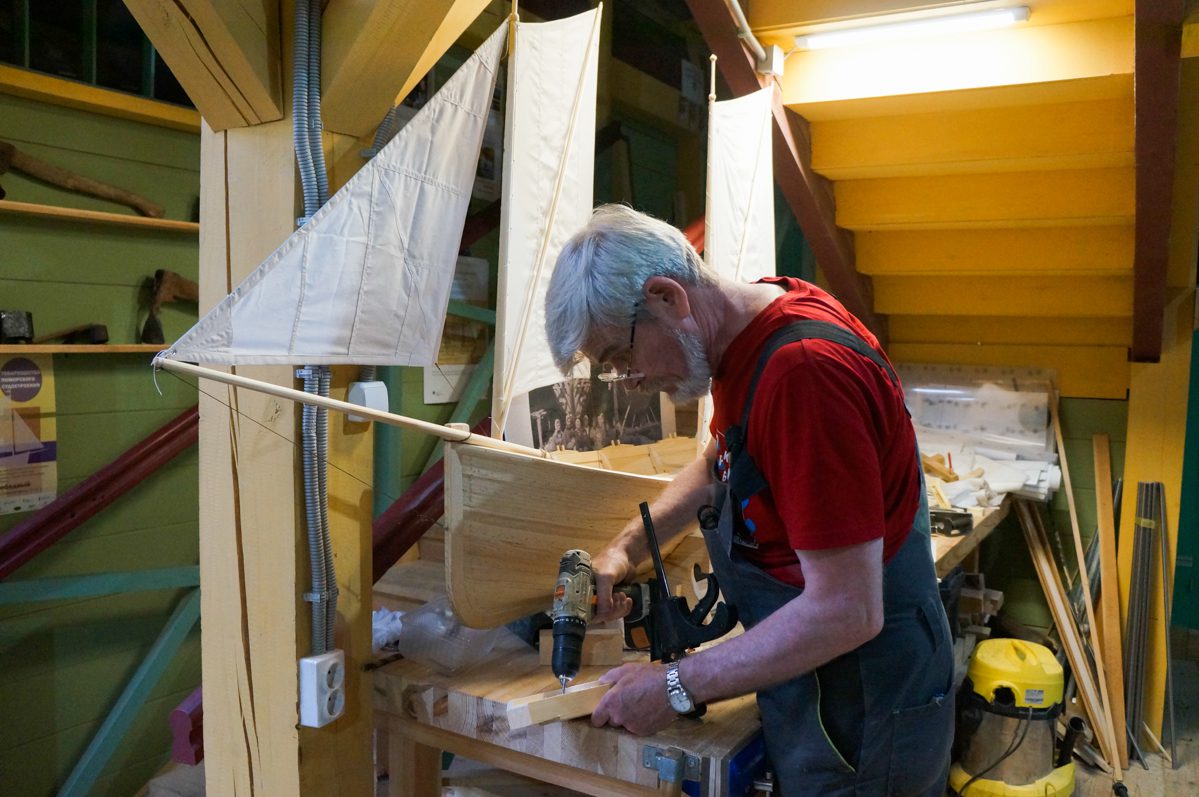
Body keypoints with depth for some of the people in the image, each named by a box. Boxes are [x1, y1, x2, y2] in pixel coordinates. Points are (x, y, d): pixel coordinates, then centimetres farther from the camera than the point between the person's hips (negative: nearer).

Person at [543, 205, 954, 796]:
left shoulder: (805, 371, -30)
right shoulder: (749, 329, -1)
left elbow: (846, 611, -29)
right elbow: (718, 463, 17)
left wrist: (674, 688, -21)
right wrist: (628, 546, 4)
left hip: (861, 719, -8)